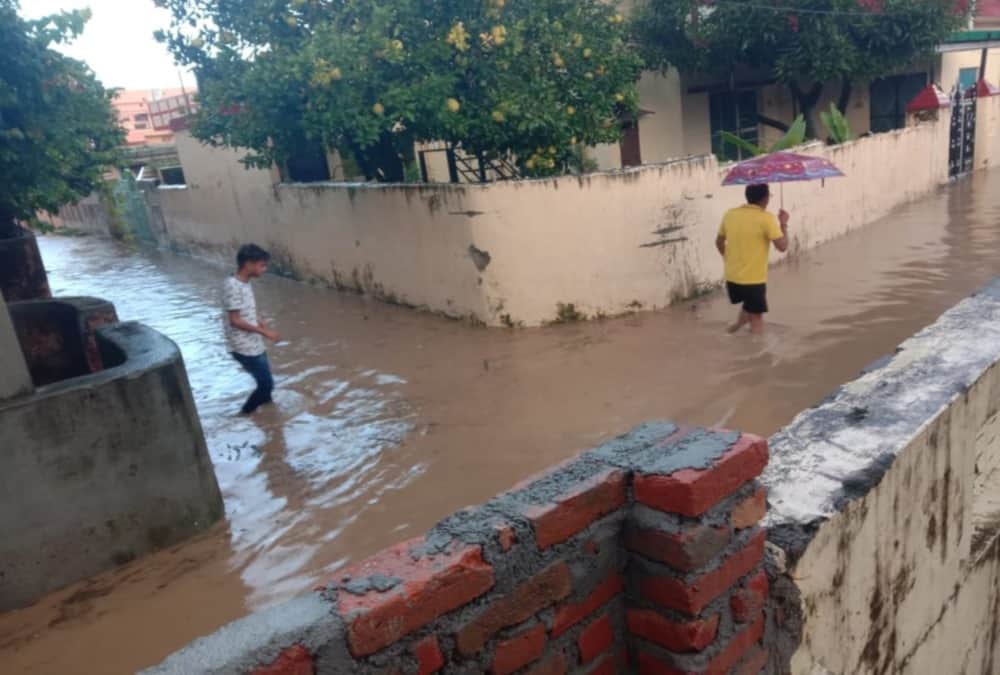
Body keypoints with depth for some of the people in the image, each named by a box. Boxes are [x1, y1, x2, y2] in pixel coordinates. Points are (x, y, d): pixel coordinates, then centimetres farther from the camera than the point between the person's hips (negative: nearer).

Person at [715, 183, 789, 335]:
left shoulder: (729, 214, 2)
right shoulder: (766, 218, -14)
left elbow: (719, 242, 14)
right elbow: (782, 246, -14)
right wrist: (783, 224, 0)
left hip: (731, 277, 6)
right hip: (754, 279, -6)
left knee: (748, 307, 30)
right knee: (756, 318, 5)